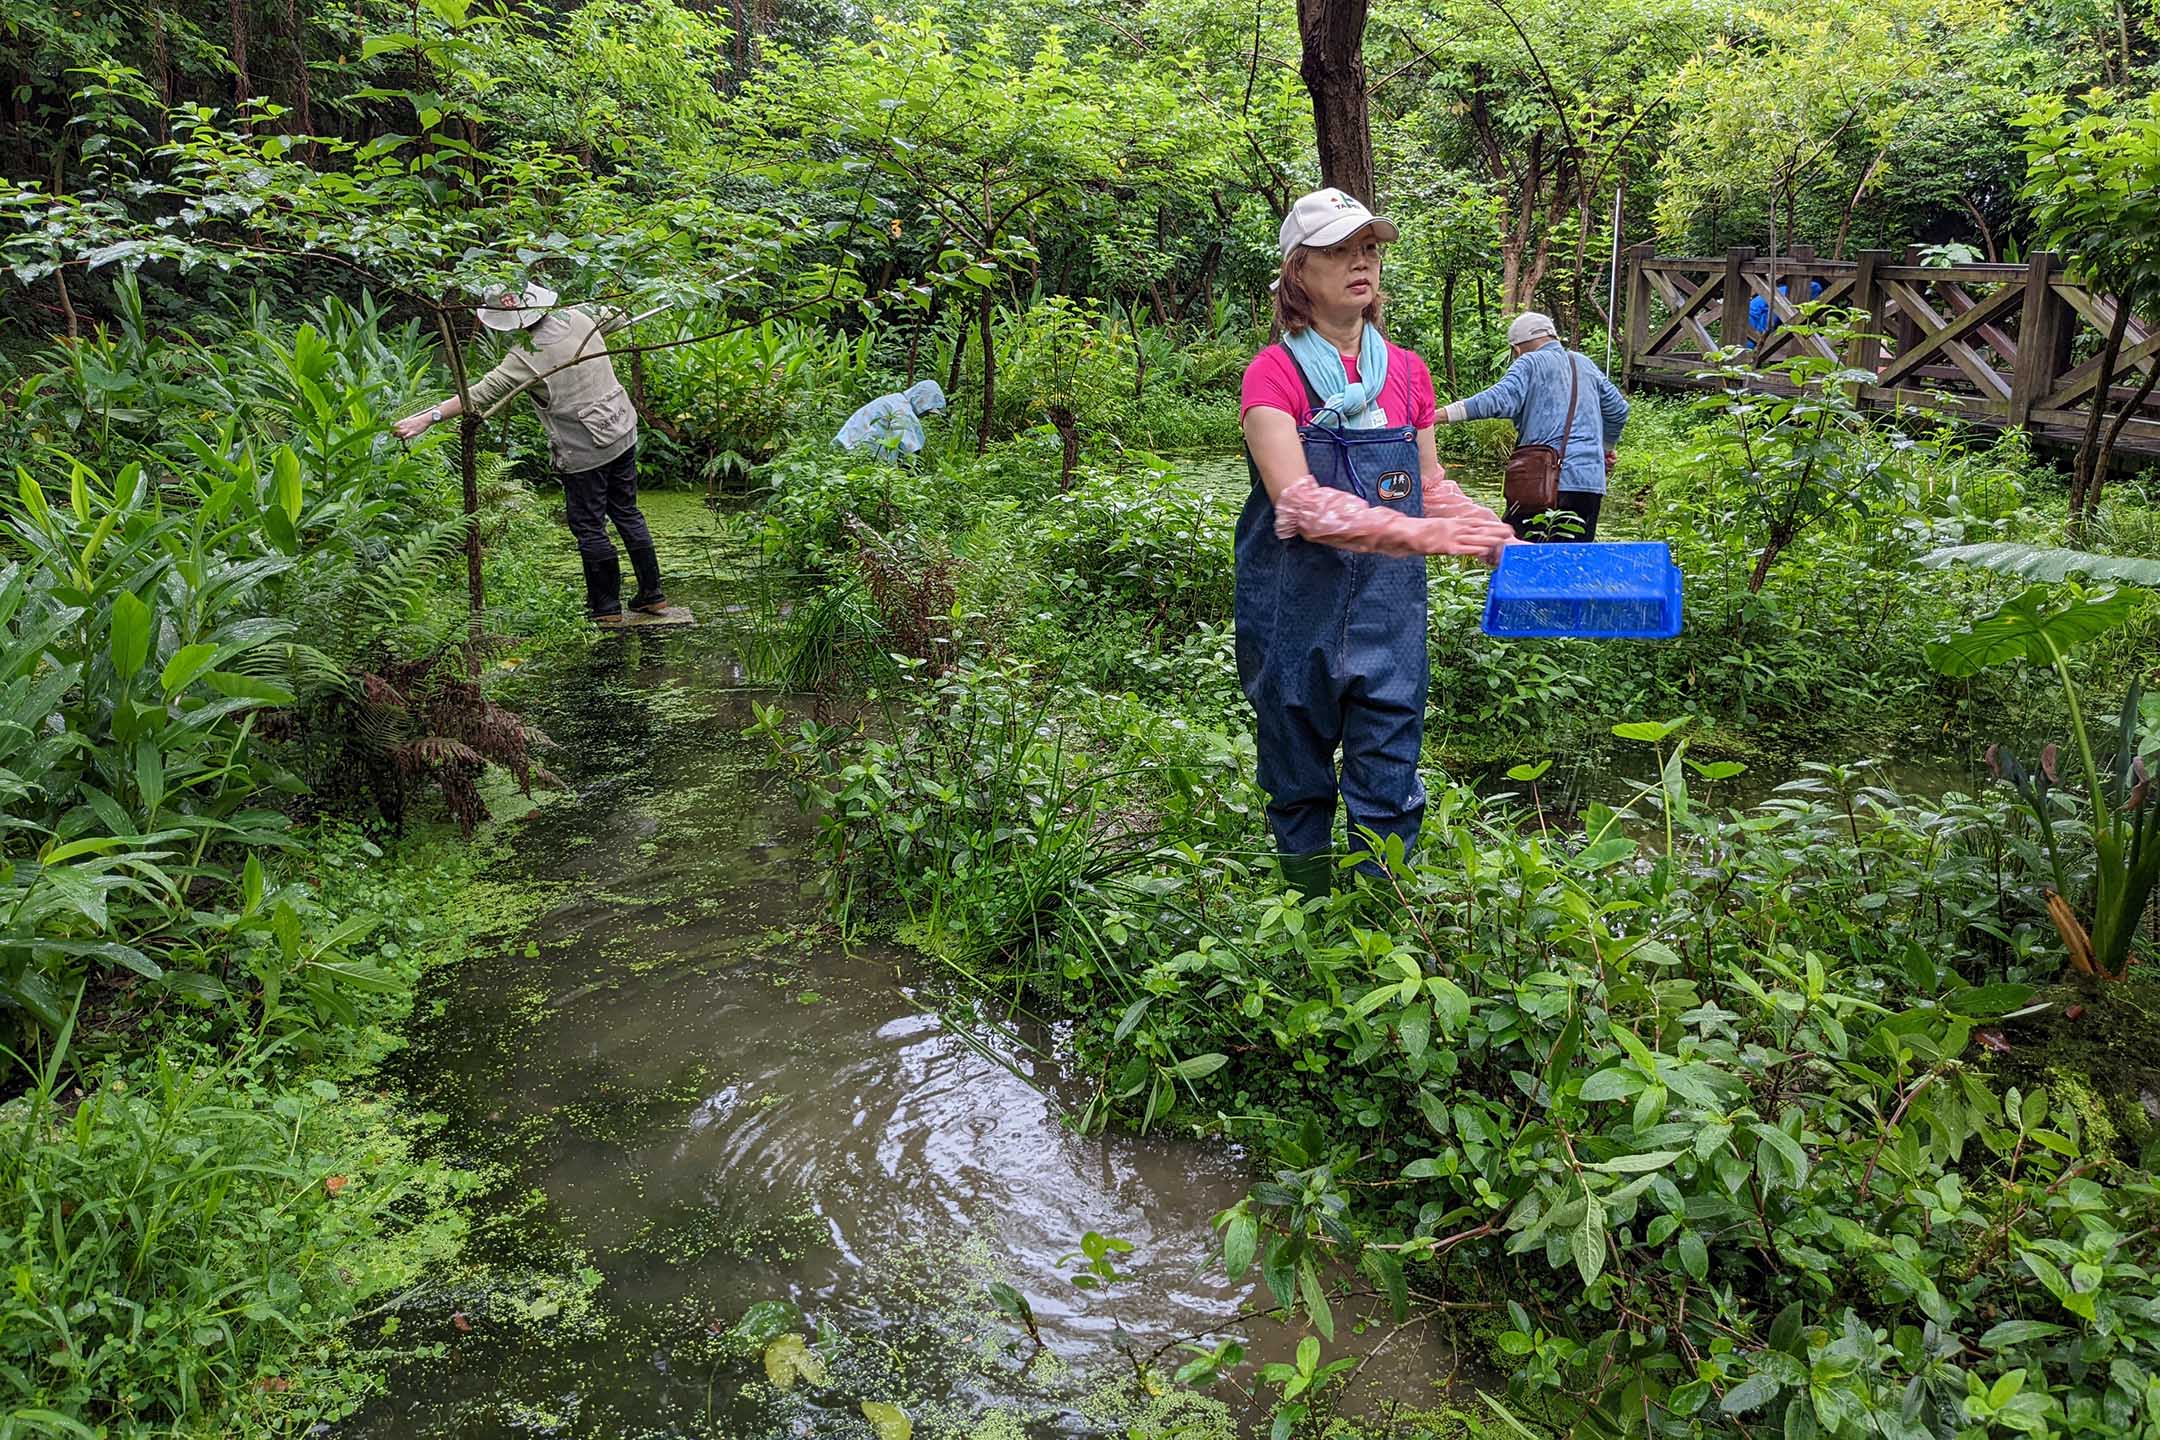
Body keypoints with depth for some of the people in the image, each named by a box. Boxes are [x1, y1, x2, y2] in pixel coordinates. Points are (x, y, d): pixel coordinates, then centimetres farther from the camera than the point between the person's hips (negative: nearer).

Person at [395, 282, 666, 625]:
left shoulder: (526, 356, -19)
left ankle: (607, 607, 16)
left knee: (589, 528, 7)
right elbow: (613, 316, 20)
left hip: (584, 452, -7)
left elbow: (480, 394, -20)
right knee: (627, 513, 17)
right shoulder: (577, 316, -1)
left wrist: (428, 417, -17)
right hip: (622, 434, 7)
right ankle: (651, 594, 23)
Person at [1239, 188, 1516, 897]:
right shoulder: (1274, 374, -8)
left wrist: (1502, 543, 3)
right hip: (1296, 615, -3)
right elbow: (1298, 502, -21)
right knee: (1300, 786, 11)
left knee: (1389, 792, 3)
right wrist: (1414, 533, -27)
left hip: (1389, 611, 3)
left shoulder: (1407, 373, 7)